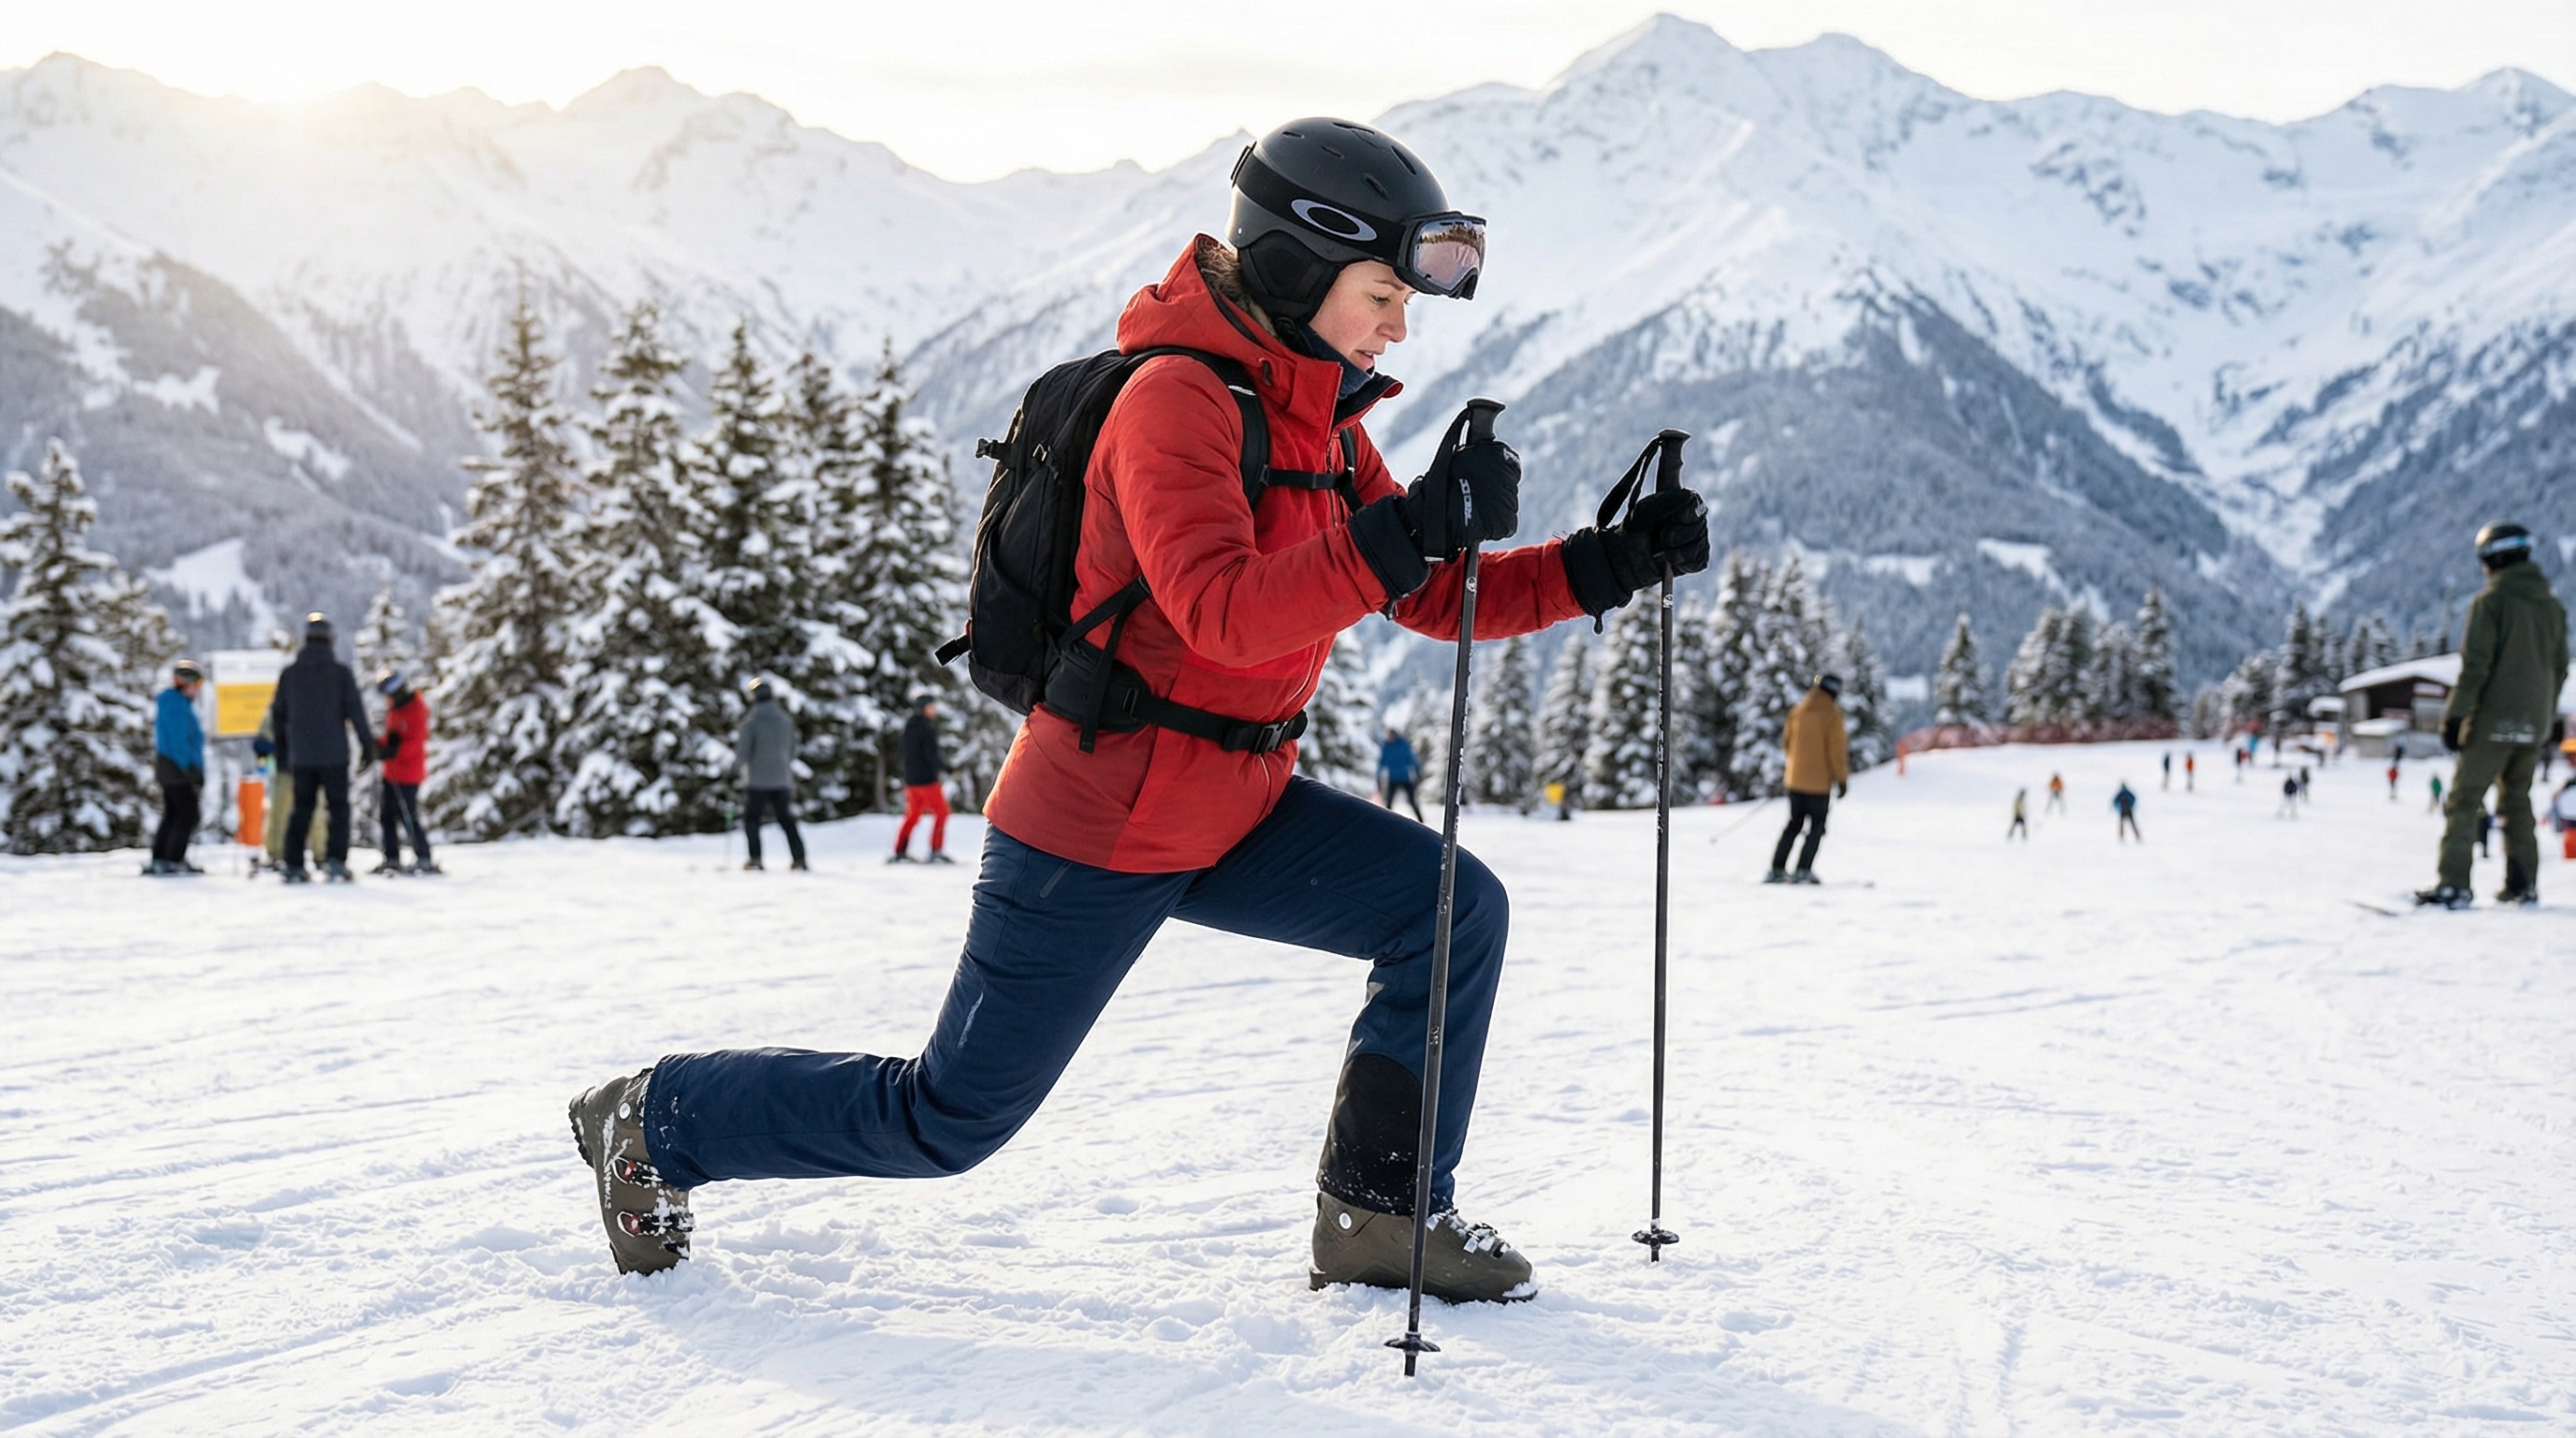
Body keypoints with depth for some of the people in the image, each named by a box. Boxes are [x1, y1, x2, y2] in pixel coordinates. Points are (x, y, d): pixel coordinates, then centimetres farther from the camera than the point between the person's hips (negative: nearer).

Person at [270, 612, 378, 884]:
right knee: (339, 808, 3)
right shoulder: (341, 672, -5)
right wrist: (368, 747, 1)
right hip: (334, 756, -3)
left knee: (301, 809, 11)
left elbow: (279, 716, 13)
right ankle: (335, 861, -12)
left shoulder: (289, 674, 6)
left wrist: (282, 754, 23)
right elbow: (356, 712, -6)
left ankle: (294, 866, 7)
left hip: (301, 757, 3)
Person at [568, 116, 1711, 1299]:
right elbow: (1222, 611, -35)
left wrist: (1610, 563, -5)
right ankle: (657, 1121, 24)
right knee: (947, 1121, 3)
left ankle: (1379, 1212, 5)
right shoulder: (1177, 396, -20)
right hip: (1097, 830, -8)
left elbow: (1434, 596, 6)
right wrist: (1408, 529, -43)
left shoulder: (1318, 417, 8)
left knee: (1454, 909, -5)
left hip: (1229, 811, 8)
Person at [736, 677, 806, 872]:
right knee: (787, 819, 10)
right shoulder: (787, 720, 5)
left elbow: (742, 756, -10)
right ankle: (799, 858, 4)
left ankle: (755, 858, -2)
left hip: (757, 781, -4)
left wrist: (737, 741, 10)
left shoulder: (752, 721, -10)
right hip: (783, 780, 4)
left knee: (751, 818, 9)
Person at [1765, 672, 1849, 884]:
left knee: (1794, 824, 15)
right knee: (1817, 827, 5)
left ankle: (1777, 869, 9)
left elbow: (1786, 742, 13)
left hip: (1795, 779, 5)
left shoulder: (1797, 711, 5)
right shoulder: (1832, 714, -10)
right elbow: (1836, 749, -13)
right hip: (1819, 781, -5)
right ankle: (1803, 871, -4)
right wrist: (1842, 779, -7)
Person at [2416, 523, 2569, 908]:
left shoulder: (2491, 601, -8)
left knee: (2463, 802, -5)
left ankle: (2453, 884, -13)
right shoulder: (2552, 606, 11)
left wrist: (2454, 716, -13)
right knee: (2517, 802, 18)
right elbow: (2559, 669, 16)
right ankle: (2523, 883, 16)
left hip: (2492, 721, -6)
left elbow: (2475, 665, -15)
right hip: (2533, 724, 6)